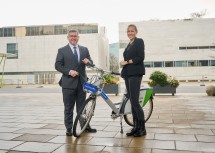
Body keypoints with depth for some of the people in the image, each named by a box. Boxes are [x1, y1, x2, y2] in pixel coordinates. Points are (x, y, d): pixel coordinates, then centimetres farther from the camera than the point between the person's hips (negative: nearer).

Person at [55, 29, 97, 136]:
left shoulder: (84, 49, 13)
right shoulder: (62, 50, 2)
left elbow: (91, 63, 12)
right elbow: (57, 65, -3)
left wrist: (88, 61, -12)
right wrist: (69, 71, -17)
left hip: (81, 82, 3)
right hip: (68, 82, -3)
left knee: (81, 106, 11)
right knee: (68, 108, 4)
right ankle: (69, 129, 13)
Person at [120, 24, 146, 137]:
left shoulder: (139, 41, -1)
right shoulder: (129, 45, 22)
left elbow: (140, 57, -12)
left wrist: (126, 62, -9)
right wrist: (123, 64, 4)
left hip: (135, 74, -8)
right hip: (127, 74, 8)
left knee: (134, 101, -12)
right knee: (132, 101, 7)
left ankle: (142, 128, -2)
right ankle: (136, 127, 13)